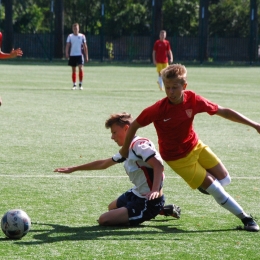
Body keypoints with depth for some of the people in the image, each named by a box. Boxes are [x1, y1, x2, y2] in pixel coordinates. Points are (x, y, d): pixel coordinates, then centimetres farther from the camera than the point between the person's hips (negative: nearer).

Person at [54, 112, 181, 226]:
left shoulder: (140, 145, -20)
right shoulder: (127, 150, 10)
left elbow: (158, 165, -34)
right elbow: (103, 164, 24)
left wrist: (155, 191, -48)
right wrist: (73, 169, 30)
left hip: (149, 202, -11)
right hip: (136, 194, 11)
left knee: (104, 220, -20)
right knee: (112, 207, 38)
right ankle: (160, 210, 22)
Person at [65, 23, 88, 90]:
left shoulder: (82, 36, 4)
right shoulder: (70, 36, 5)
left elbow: (85, 46, 7)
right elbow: (67, 45, 1)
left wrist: (86, 56, 4)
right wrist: (67, 53, -14)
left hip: (80, 55, -1)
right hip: (72, 55, 1)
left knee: (80, 68, -15)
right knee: (73, 70, 5)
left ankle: (80, 84, -6)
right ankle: (74, 85, 11)